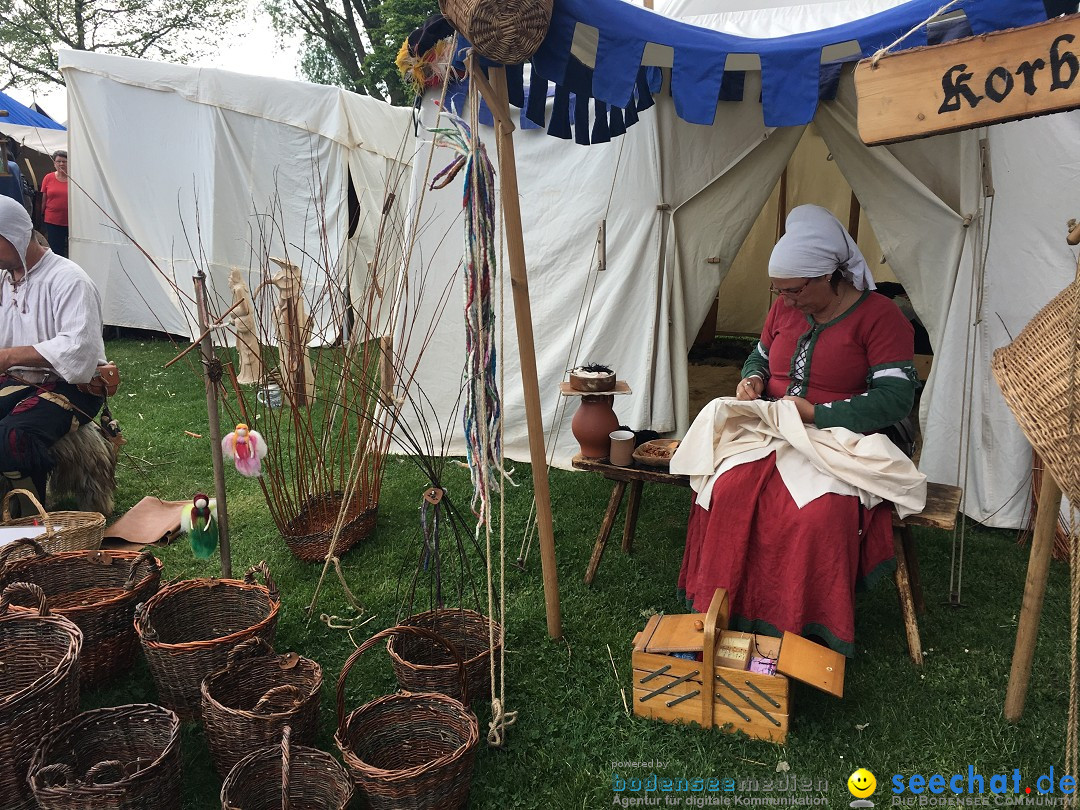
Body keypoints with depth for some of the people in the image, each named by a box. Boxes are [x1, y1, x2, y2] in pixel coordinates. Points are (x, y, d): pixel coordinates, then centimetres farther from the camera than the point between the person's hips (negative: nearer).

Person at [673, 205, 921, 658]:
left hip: (838, 442, -4)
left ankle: (809, 632, -14)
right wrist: (752, 379, 2)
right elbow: (760, 356, 27)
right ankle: (723, 616, -15)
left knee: (819, 515, -34)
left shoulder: (879, 316, -8)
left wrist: (813, 413, -19)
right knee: (728, 491, -26)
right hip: (770, 432, 5)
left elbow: (895, 399, -14)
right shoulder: (786, 308, 10)